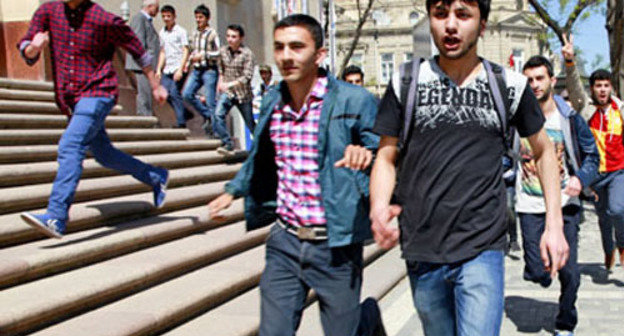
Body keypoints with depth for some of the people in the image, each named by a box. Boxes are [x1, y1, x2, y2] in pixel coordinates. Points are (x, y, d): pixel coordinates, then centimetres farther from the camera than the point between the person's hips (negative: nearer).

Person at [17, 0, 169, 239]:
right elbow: (27, 54, 1)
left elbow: (137, 49, 4)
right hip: (70, 100, 7)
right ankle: (156, 178, 38)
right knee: (104, 155, 18)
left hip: (97, 95, -7)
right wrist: (34, 47, -24)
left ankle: (55, 219, -32)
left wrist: (155, 86, 10)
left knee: (70, 147, -24)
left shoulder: (104, 20, -8)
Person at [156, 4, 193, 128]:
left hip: (178, 68, -6)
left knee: (175, 93, -13)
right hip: (167, 69, 6)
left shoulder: (181, 31, -3)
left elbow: (185, 51, -8)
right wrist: (159, 69, 13)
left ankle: (181, 122, -6)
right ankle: (186, 113, 16)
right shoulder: (162, 32, 16)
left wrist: (180, 69, -17)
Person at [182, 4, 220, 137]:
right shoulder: (194, 34, 14)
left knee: (210, 101, -5)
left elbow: (218, 54, -9)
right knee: (187, 94, -6)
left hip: (209, 70, -6)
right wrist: (187, 63, 12)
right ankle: (207, 115, 11)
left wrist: (203, 55, -15)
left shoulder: (212, 34, -6)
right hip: (196, 70, 7)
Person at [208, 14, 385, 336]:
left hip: (334, 245, -4)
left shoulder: (353, 100, -11)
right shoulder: (272, 102, 6)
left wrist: (365, 153, -31)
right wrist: (233, 191, 29)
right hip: (284, 240, 4)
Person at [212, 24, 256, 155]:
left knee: (250, 123, 9)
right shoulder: (223, 51, 3)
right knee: (218, 115, -22)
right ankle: (228, 145, -21)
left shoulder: (247, 53, -13)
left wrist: (229, 84, -27)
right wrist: (221, 81, 7)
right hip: (227, 92, 3)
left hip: (243, 94, -3)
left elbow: (247, 77, -19)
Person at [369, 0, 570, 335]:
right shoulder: (406, 82, 2)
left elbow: (544, 149, 14)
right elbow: (386, 157, 5)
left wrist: (554, 224, 7)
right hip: (421, 252, 2)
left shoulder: (509, 86, 2)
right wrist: (378, 208, -16)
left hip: (482, 250, -1)